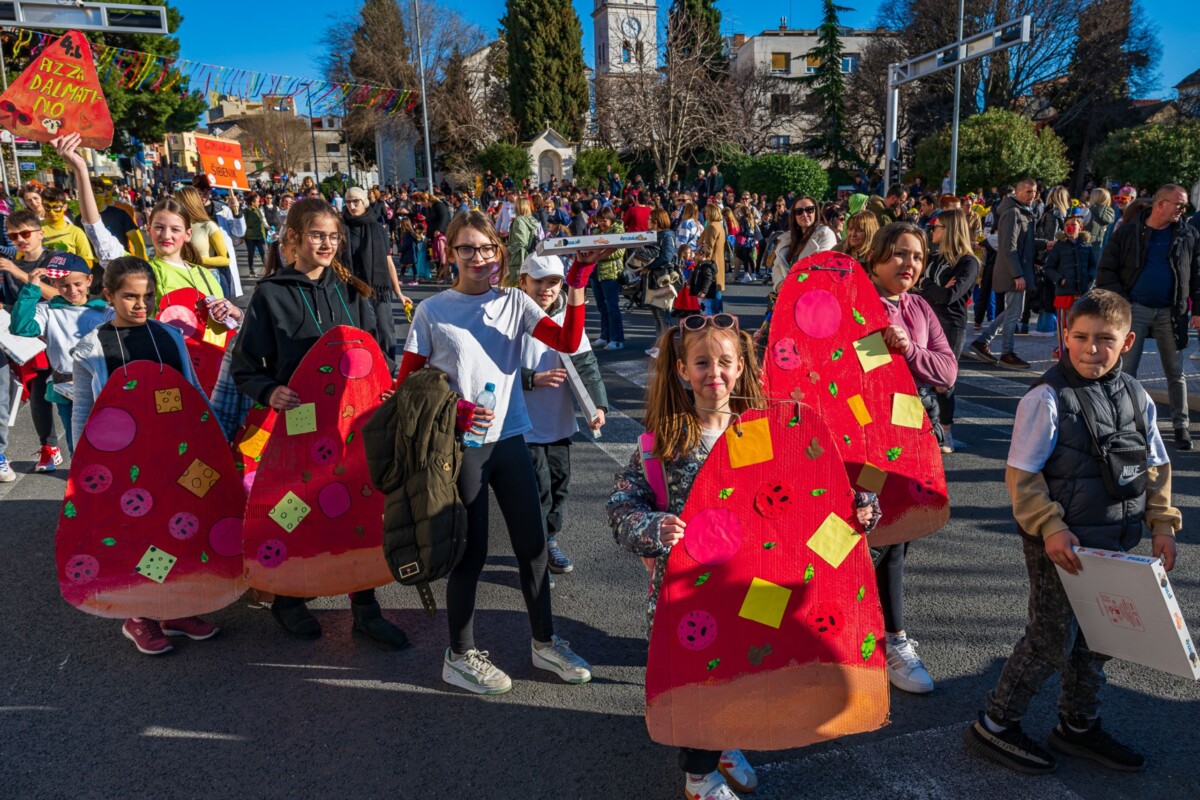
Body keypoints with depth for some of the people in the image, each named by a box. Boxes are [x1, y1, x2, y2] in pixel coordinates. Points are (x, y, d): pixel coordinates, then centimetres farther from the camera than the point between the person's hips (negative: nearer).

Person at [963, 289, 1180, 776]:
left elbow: (1156, 469, 13)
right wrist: (1050, 528, -21)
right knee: (1052, 640, 0)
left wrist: (1162, 525, 5)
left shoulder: (1138, 398, 4)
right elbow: (1021, 475, -16)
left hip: (1114, 543, 7)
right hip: (1060, 542, -7)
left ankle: (1079, 726, 39)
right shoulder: (1048, 398, -16)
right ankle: (994, 726, 17)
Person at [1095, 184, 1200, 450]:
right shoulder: (1128, 232, -1)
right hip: (1135, 309, -2)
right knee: (1126, 369, 0)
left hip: (1170, 313, 2)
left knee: (1176, 372, 8)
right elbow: (1106, 271, -1)